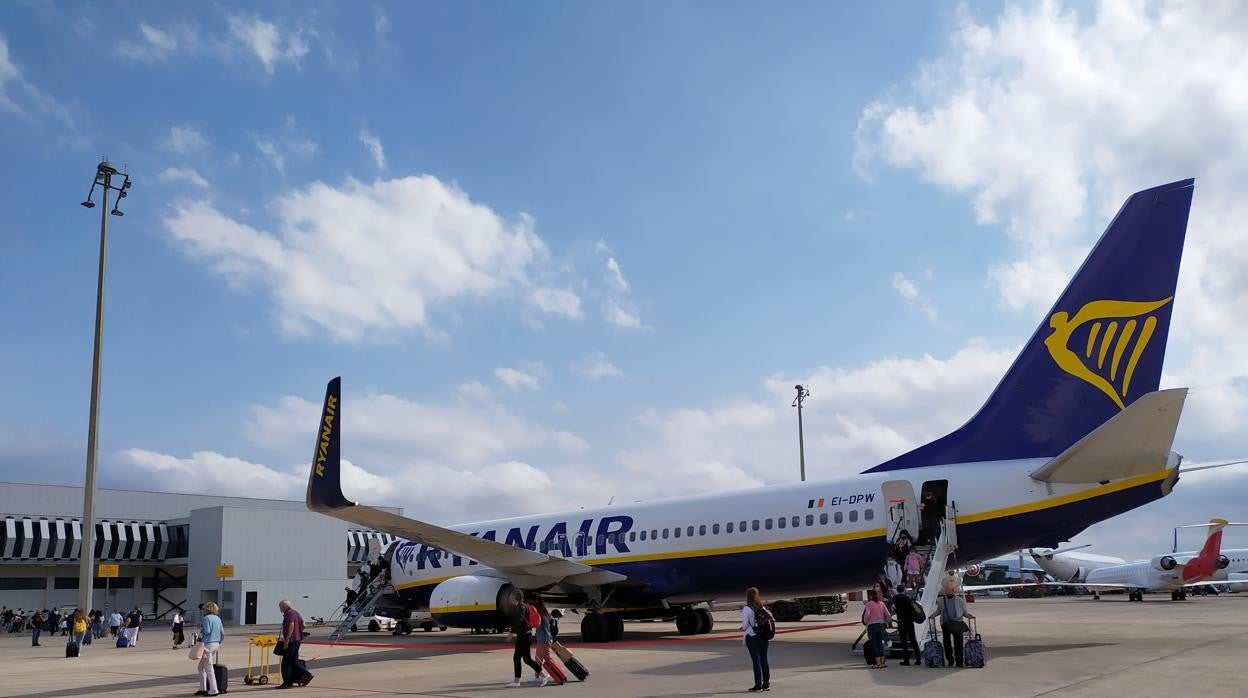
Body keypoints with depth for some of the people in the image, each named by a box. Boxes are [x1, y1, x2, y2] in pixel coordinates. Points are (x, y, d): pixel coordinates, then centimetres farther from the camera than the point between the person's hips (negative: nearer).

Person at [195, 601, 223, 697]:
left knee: (209, 668, -2)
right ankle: (203, 688, 20)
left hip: (208, 644, -8)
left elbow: (207, 631, -19)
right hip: (216, 644, 8)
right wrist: (219, 643, 24)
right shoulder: (218, 618, 12)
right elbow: (222, 633, 13)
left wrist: (201, 625, -1)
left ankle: (213, 690, -1)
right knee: (201, 667, 18)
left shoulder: (207, 618, -10)